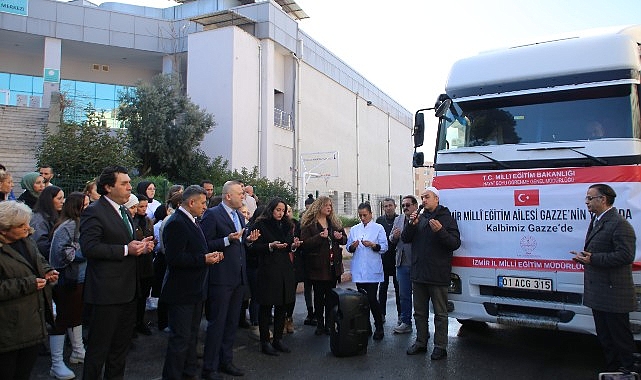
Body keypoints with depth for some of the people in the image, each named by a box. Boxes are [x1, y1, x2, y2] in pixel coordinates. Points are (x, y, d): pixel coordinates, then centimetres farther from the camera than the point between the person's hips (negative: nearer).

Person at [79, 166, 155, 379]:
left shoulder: (124, 211, 14)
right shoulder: (94, 212, -14)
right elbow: (89, 247, -23)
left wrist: (141, 247, 3)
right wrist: (126, 249, -23)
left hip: (128, 290, 9)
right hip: (107, 291, -9)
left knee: (121, 344, 20)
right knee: (99, 346, 4)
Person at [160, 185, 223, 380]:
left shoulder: (192, 221, 12)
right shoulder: (176, 223, -19)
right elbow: (173, 258, -27)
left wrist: (211, 255, 3)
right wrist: (203, 259, -23)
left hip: (195, 290, 10)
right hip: (181, 292, -10)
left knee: (191, 335, 20)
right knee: (180, 338, -1)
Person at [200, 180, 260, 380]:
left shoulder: (240, 216, 15)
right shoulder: (212, 214, -10)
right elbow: (205, 244, -14)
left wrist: (248, 240, 3)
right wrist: (228, 240, -24)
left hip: (238, 277, 8)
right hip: (221, 277, -8)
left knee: (232, 322, 15)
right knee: (217, 323, 0)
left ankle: (226, 361, 28)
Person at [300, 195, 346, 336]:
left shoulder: (335, 222, 10)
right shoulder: (308, 223, -6)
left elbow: (345, 239, 15)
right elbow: (305, 243, -15)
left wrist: (340, 237, -8)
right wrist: (320, 237, -26)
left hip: (333, 265, 4)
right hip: (317, 266, -4)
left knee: (330, 295, 9)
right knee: (319, 295, 6)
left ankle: (329, 323, 18)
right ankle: (320, 324, 17)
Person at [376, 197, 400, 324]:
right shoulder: (379, 220, 7)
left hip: (396, 257, -3)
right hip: (383, 258, 3)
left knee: (398, 287, 5)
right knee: (383, 286, 9)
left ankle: (400, 314, 14)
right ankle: (382, 313, 17)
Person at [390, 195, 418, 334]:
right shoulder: (398, 220, 12)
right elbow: (391, 239, 18)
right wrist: (394, 236, -5)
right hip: (402, 263, 6)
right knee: (404, 295, 13)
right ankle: (405, 322, 24)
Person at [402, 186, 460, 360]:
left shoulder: (446, 218, -4)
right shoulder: (419, 217, 12)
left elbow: (455, 243, -12)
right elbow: (405, 238, 6)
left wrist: (440, 231, -26)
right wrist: (412, 224, -10)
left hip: (438, 275, -6)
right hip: (418, 273, 6)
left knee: (440, 313, 4)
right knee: (419, 312, 15)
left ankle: (440, 347, 13)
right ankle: (421, 342, 27)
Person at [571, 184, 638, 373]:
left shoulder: (619, 224, -16)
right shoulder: (596, 221, 15)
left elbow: (626, 255, -23)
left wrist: (593, 258, -25)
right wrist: (584, 256, 5)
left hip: (613, 292, -10)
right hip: (598, 293, 10)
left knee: (620, 334, 4)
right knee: (604, 334, 18)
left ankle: (628, 368, 19)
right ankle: (612, 366, 31)